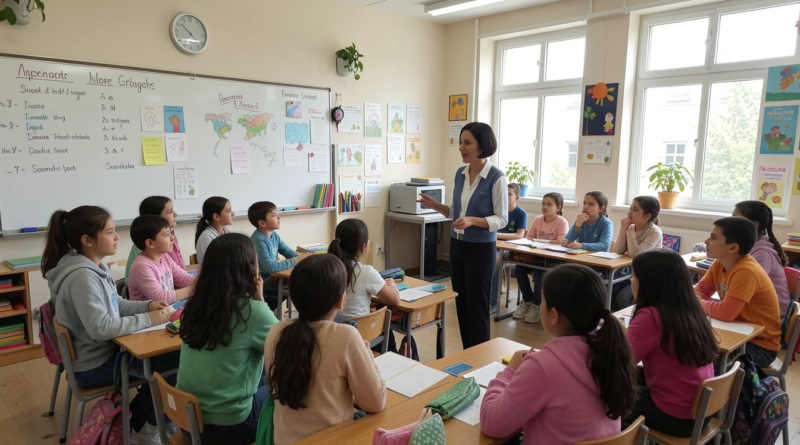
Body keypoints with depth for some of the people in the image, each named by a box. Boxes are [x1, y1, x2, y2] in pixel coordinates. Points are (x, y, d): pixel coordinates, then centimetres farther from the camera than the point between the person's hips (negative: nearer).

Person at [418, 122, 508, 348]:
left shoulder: (497, 178, -14)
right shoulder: (460, 174, 6)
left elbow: (502, 219, -14)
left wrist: (472, 221, -28)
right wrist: (437, 206, -3)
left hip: (481, 249, -7)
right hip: (457, 245, 7)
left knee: (477, 306, 1)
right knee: (461, 303, 13)